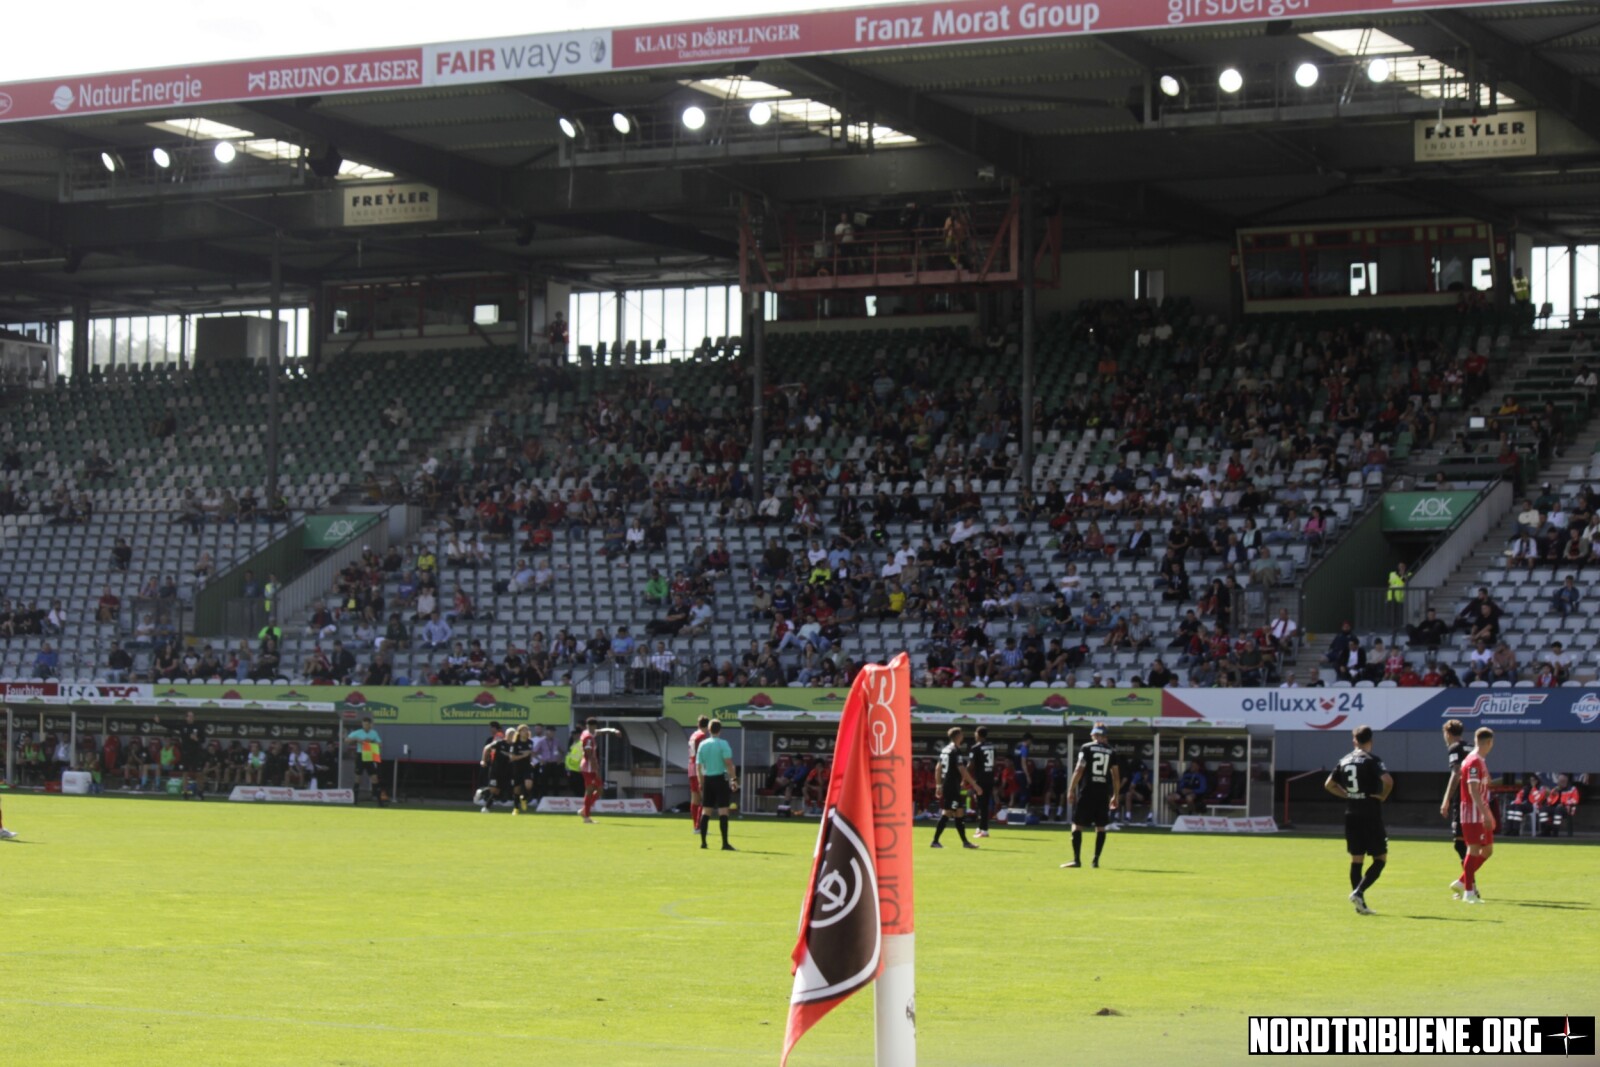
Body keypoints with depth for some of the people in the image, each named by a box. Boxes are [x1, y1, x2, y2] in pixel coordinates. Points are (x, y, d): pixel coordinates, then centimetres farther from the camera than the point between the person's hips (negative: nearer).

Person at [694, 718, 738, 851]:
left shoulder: (702, 745, 8)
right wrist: (734, 779, -13)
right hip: (721, 779, -5)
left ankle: (703, 842, 12)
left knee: (706, 811, 11)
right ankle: (725, 844, -11)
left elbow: (698, 765, 10)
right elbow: (729, 763, -16)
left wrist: (701, 782, 17)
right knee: (723, 811, -7)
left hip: (707, 779, 5)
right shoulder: (723, 744, -8)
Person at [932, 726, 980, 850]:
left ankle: (964, 841, 18)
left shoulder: (944, 750, 12)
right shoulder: (957, 751, -14)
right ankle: (935, 841, -8)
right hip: (953, 786, -9)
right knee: (946, 813, -7)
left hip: (945, 784, 9)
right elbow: (962, 770, -19)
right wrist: (975, 785, -17)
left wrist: (939, 785, 20)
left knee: (959, 813, 13)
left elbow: (938, 768, 15)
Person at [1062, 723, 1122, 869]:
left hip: (1086, 791, -3)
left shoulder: (1086, 748, 0)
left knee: (1077, 824, 1)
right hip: (1103, 792, 3)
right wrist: (1115, 796, 17)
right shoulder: (1111, 752, 9)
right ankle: (1096, 860, 7)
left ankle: (1076, 859, -6)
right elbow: (1116, 776, 9)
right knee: (1100, 827, 10)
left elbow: (1079, 770, -7)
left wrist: (1071, 789, -4)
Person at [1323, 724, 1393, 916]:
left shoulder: (1344, 760, 9)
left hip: (1351, 814, 6)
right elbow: (1388, 781, -23)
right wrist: (1383, 796, -7)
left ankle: (1360, 904, 10)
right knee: (1380, 859, 2)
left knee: (1356, 859, 11)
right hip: (1371, 815, -6)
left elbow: (1329, 784, 15)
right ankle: (1358, 892, -16)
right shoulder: (1372, 760, -9)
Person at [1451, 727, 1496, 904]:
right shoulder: (1474, 762, -15)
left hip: (1480, 814, 10)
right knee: (1474, 850, -6)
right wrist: (1486, 813, -25)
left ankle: (1461, 883, 18)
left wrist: (1487, 813, 23)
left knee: (1487, 850, 12)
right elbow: (1473, 790, -21)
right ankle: (1468, 892, -2)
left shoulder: (1481, 761, 16)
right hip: (1473, 814, -10)